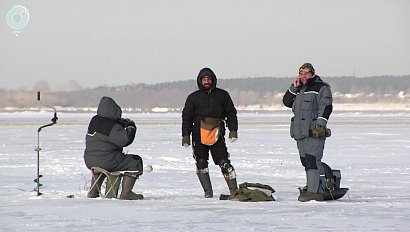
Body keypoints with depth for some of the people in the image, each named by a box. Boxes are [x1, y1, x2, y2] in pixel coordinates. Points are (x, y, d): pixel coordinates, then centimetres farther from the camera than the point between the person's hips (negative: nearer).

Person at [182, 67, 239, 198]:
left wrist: (233, 130, 1)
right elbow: (186, 117, 9)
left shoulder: (222, 95, 10)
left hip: (217, 134, -1)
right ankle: (208, 192, 7)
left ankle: (234, 191, -7)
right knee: (201, 163, 0)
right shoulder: (193, 98, 10)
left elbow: (231, 113, 11)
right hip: (199, 135, 1)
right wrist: (185, 136, 1)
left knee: (224, 163, -8)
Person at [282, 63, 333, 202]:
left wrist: (320, 124, -21)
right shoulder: (299, 89, 22)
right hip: (300, 132, 8)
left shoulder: (321, 88, -1)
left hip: (314, 132, -8)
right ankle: (310, 188, 11)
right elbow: (287, 102, 17)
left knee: (312, 161, -13)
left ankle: (312, 191, -17)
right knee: (306, 162, 7)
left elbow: (326, 107, -10)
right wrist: (294, 88, 5)